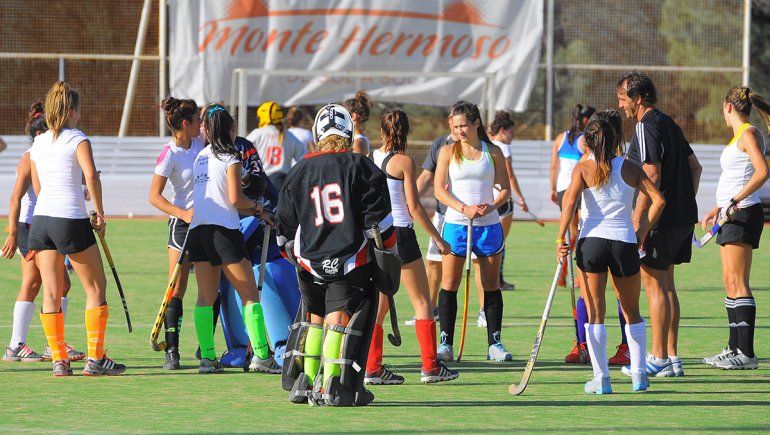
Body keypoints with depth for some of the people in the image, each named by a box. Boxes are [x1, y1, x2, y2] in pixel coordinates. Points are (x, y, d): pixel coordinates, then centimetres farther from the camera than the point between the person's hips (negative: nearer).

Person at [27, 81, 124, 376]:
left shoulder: (38, 143, 13)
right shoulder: (77, 138, -5)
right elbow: (91, 176, -19)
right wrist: (100, 212, -9)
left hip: (41, 219, 6)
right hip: (72, 219, -6)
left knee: (51, 293, 6)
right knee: (96, 287, 5)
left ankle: (59, 360, 4)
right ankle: (95, 359, 2)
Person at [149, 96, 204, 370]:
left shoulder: (200, 142, 3)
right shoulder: (169, 155, -14)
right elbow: (154, 196, -14)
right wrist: (183, 213, -25)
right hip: (182, 223, -6)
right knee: (177, 289, -7)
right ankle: (171, 351, -5)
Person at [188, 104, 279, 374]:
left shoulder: (200, 157, 16)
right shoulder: (230, 159, -5)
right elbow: (235, 199, -13)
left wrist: (251, 211, 23)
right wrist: (256, 207, 7)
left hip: (196, 229, 7)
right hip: (222, 230, -7)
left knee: (206, 297, 8)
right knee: (250, 295, -1)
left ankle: (207, 358, 2)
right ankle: (262, 356, -5)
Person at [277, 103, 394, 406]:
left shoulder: (299, 173, 10)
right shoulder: (361, 168, -2)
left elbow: (286, 229, 16)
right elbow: (378, 219, -4)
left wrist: (296, 257, 31)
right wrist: (390, 249, 9)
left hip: (310, 264, 3)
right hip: (351, 263, -3)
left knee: (314, 317, 18)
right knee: (340, 320, -4)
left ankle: (304, 382, 17)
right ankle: (332, 388, -13)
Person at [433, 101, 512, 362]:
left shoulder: (493, 152, 5)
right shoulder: (448, 152, 2)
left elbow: (505, 189, 7)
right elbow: (439, 190, -4)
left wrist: (493, 205, -15)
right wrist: (464, 208, -18)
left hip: (488, 225, 1)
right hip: (456, 224, -1)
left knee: (492, 286, 4)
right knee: (449, 284, -3)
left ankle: (494, 343, 10)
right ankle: (445, 343, 1)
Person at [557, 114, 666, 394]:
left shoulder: (583, 168, 1)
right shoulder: (630, 169, 6)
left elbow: (569, 201, -13)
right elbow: (658, 200, -1)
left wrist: (561, 238, -10)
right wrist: (642, 231, 7)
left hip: (591, 241, -2)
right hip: (625, 242, 2)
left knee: (595, 315, 4)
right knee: (632, 312, 16)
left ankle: (601, 378, 0)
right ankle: (638, 375, 14)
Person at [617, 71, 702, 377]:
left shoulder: (646, 128, -13)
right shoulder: (669, 124, 16)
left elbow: (652, 175, -22)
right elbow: (694, 166, 20)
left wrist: (638, 216, -21)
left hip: (660, 219, -9)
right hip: (683, 217, 9)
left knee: (654, 285, -4)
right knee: (666, 284, 13)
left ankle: (659, 359, -3)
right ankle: (671, 357, 14)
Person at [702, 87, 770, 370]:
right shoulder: (739, 135, 18)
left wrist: (734, 201, -26)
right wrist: (718, 209, 26)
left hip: (743, 213, -10)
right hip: (731, 216, 10)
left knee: (738, 283, -12)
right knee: (730, 283, 11)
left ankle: (746, 353, -14)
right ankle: (735, 348, 15)